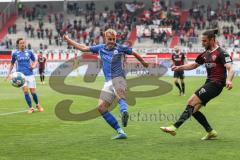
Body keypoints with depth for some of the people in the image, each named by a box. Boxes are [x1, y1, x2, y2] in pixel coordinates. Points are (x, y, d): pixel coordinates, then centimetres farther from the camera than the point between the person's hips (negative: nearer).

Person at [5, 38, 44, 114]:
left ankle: (37, 105, 27)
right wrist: (9, 74, 7)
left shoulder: (29, 52, 3)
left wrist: (34, 65, -9)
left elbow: (34, 61, 13)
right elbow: (12, 64, 13)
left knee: (33, 91, 1)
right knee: (25, 90, -14)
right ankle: (30, 108, -3)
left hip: (30, 74, 1)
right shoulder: (15, 53, 1)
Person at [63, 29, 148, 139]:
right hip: (108, 82, 5)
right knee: (101, 107, -5)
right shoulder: (100, 48, 14)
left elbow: (134, 53, 19)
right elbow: (84, 48, 23)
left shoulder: (120, 48, 4)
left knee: (119, 95, -37)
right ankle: (120, 131, -5)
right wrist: (68, 40, 24)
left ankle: (124, 112, -69)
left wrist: (143, 62, 33)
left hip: (118, 78, -5)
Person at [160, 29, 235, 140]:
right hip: (209, 83, 9)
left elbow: (230, 69, -20)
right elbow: (194, 65, 28)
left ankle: (175, 127, -22)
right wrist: (179, 67, 14)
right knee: (193, 109, 3)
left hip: (216, 84, -9)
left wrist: (228, 80, -40)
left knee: (192, 103, -18)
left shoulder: (221, 53, -9)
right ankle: (211, 132, 11)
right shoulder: (206, 54, 16)